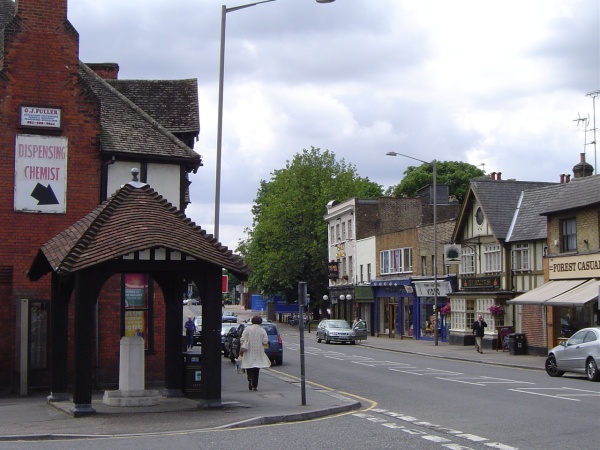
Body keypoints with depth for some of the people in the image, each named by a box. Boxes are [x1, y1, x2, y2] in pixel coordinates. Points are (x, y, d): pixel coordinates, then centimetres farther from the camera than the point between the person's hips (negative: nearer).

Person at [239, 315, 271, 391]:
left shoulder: (247, 329, -2)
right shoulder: (262, 330, -2)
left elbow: (242, 340, -7)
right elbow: (265, 342, -7)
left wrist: (241, 350, 0)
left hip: (249, 353, -1)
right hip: (258, 353, 1)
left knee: (249, 368, 7)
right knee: (256, 370, 9)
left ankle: (250, 379, -21)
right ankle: (255, 385, 7)